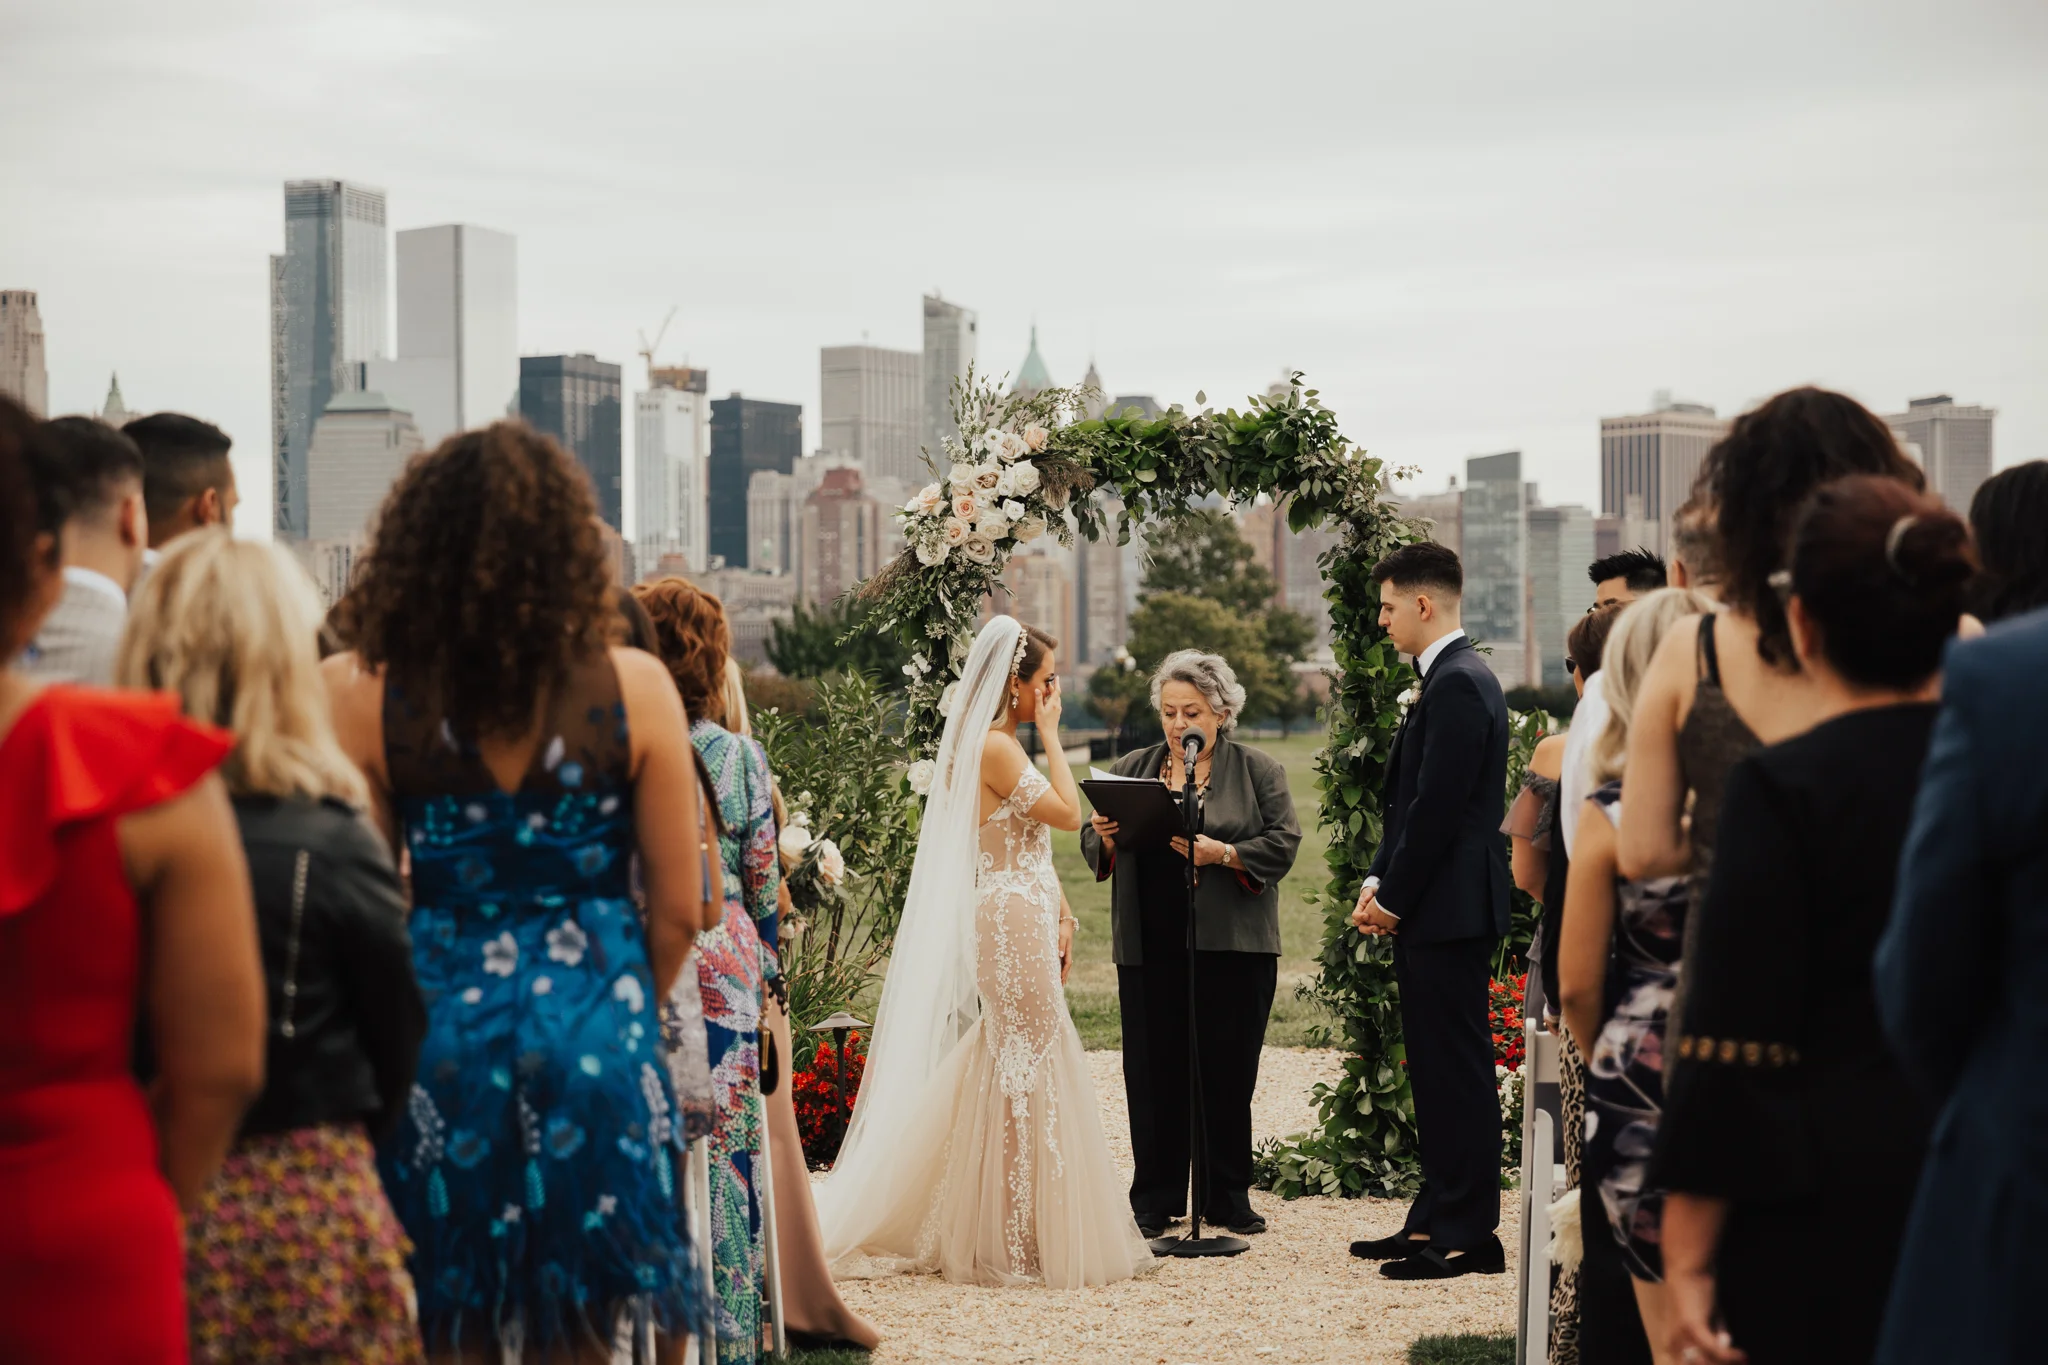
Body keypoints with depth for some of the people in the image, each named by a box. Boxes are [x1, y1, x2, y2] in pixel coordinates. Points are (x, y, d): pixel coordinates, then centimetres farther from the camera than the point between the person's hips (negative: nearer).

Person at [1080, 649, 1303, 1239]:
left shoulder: (1259, 771, 6)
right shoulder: (1131, 770, 14)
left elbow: (1282, 843, -3)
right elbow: (1095, 847, 15)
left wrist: (1223, 853, -17)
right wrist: (1105, 839, -8)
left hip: (1233, 946, -2)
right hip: (1150, 946, 2)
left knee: (1228, 1073, 2)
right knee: (1152, 1073, 1)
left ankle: (1227, 1197, 14)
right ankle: (1156, 1201, 10)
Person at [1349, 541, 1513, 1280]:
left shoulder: (1459, 684, -16)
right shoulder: (1450, 679, 17)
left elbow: (1437, 807, -20)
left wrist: (1393, 898, -13)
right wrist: (1377, 881, 10)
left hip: (1449, 912, -11)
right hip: (1431, 912, 11)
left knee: (1458, 1072, -6)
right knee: (1435, 1071, 14)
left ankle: (1469, 1235, -2)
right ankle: (1436, 1219, 21)